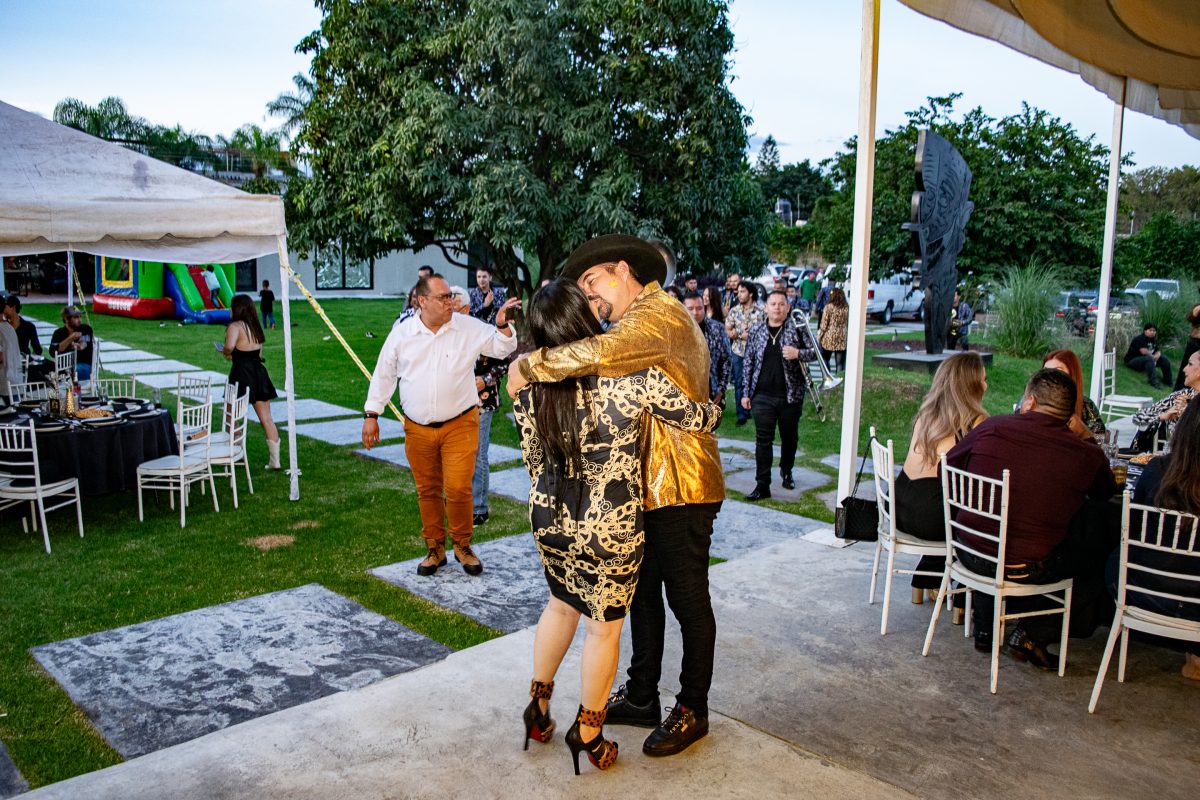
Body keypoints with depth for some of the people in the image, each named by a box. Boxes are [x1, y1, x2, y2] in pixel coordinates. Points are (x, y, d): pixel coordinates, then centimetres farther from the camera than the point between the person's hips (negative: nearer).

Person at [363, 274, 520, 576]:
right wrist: (371, 414, 8)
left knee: (458, 489, -7)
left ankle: (462, 545, 16)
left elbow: (502, 348, 1)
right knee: (428, 491, 12)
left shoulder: (469, 327, -3)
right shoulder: (402, 333, 0)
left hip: (460, 424, -2)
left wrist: (503, 324, -19)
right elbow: (384, 374, 8)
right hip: (418, 429, 2)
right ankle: (435, 548, 28)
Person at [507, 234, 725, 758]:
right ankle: (641, 697, 32)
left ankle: (693, 711, 21)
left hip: (679, 487, -10)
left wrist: (527, 367, -24)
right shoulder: (642, 319, 19)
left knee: (688, 600, 5)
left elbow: (599, 354, -35)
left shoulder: (657, 312, -17)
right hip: (648, 485, 10)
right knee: (643, 591, 17)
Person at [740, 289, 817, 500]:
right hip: (763, 396, 0)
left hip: (791, 395, 0)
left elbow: (815, 353, -2)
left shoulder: (797, 329, -2)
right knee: (763, 440, -3)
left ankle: (786, 472, 39)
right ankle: (762, 485, 0)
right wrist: (746, 393, 5)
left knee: (790, 437, 15)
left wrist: (798, 353, -24)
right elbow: (749, 363, 7)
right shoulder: (756, 331, 4)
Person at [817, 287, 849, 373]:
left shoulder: (829, 307, -8)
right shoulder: (847, 308, 3)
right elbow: (849, 324, 7)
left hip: (829, 338, -3)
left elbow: (824, 324, -7)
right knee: (840, 363, 4)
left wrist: (819, 336, 4)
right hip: (842, 340, 3)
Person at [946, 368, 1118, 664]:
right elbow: (1106, 492, 14)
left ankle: (985, 629, 33)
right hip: (1027, 568, -3)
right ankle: (1033, 634, 10)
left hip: (969, 555, 4)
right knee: (1104, 558, 19)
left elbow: (947, 467, 10)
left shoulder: (991, 428, -4)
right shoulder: (1088, 455, -8)